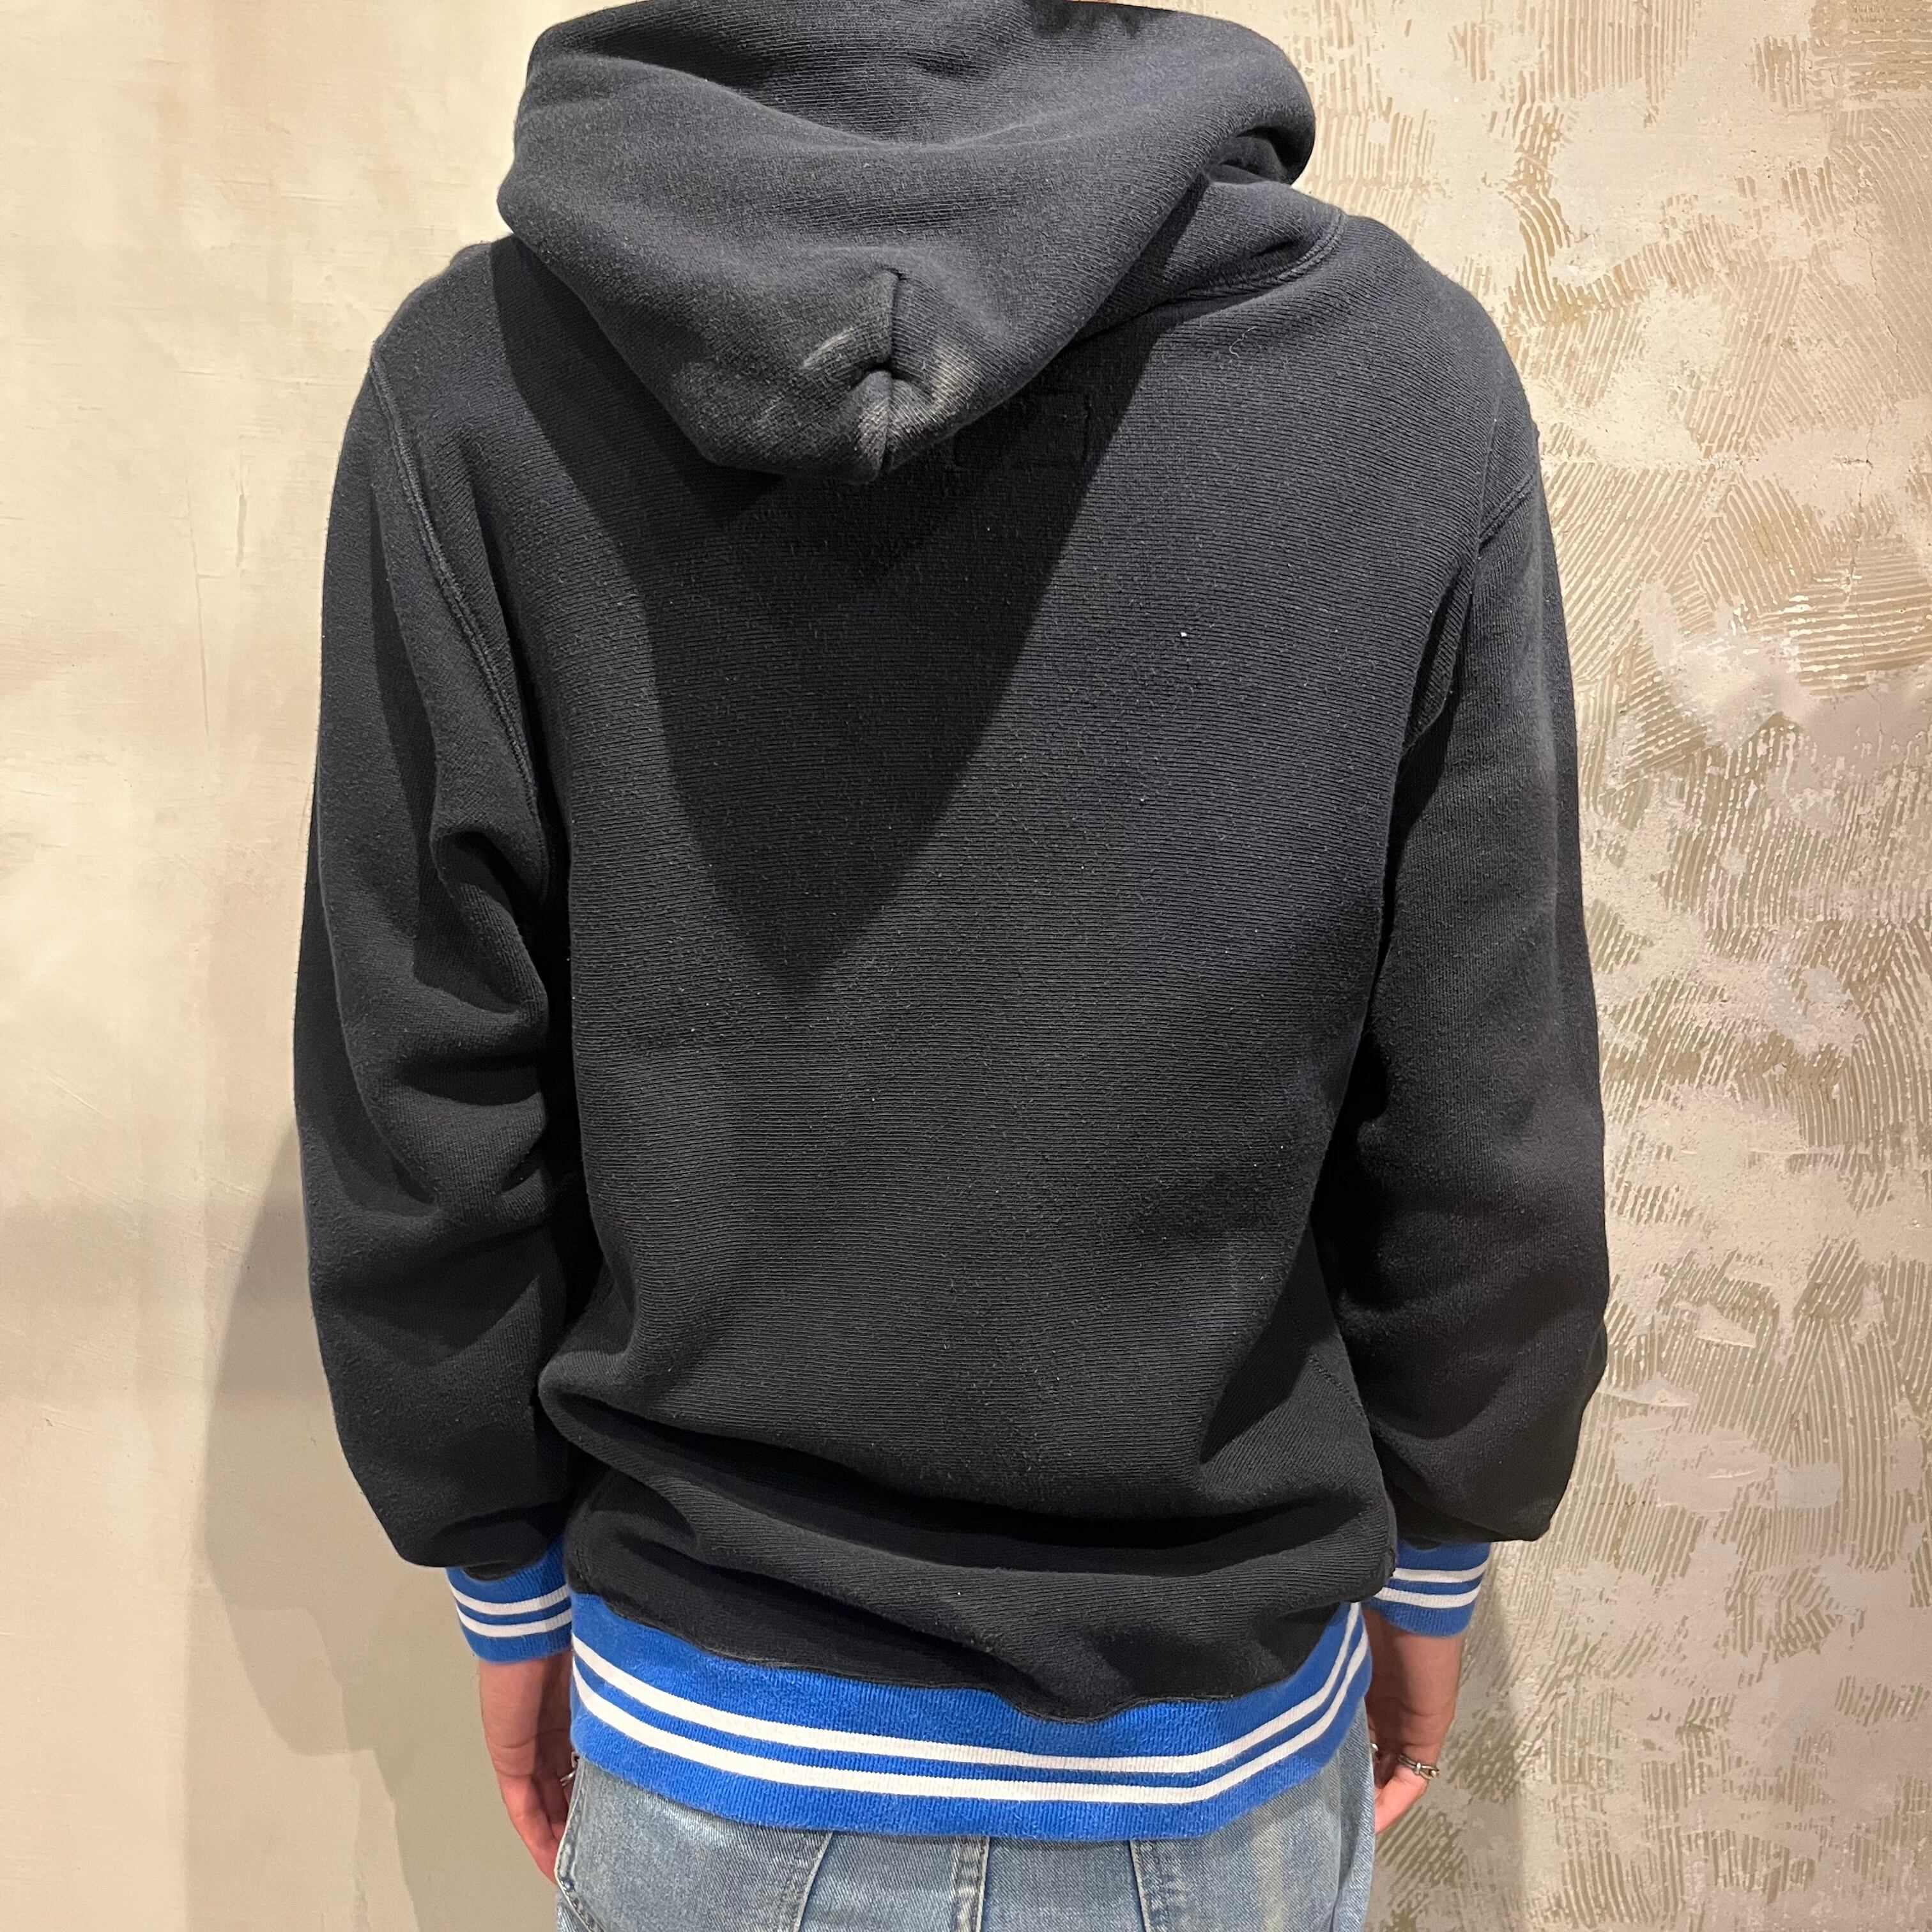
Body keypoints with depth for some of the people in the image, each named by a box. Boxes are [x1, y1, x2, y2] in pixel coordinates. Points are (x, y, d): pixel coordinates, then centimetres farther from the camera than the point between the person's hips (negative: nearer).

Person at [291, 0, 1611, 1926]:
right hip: (1217, 1761, 1)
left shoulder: (476, 374, -13)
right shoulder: (1412, 366, -14)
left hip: (706, 1748, 1)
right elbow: (1489, 1152, -10)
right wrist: (1429, 1565, 7)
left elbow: (418, 1133, -10)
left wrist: (511, 1585, 6)